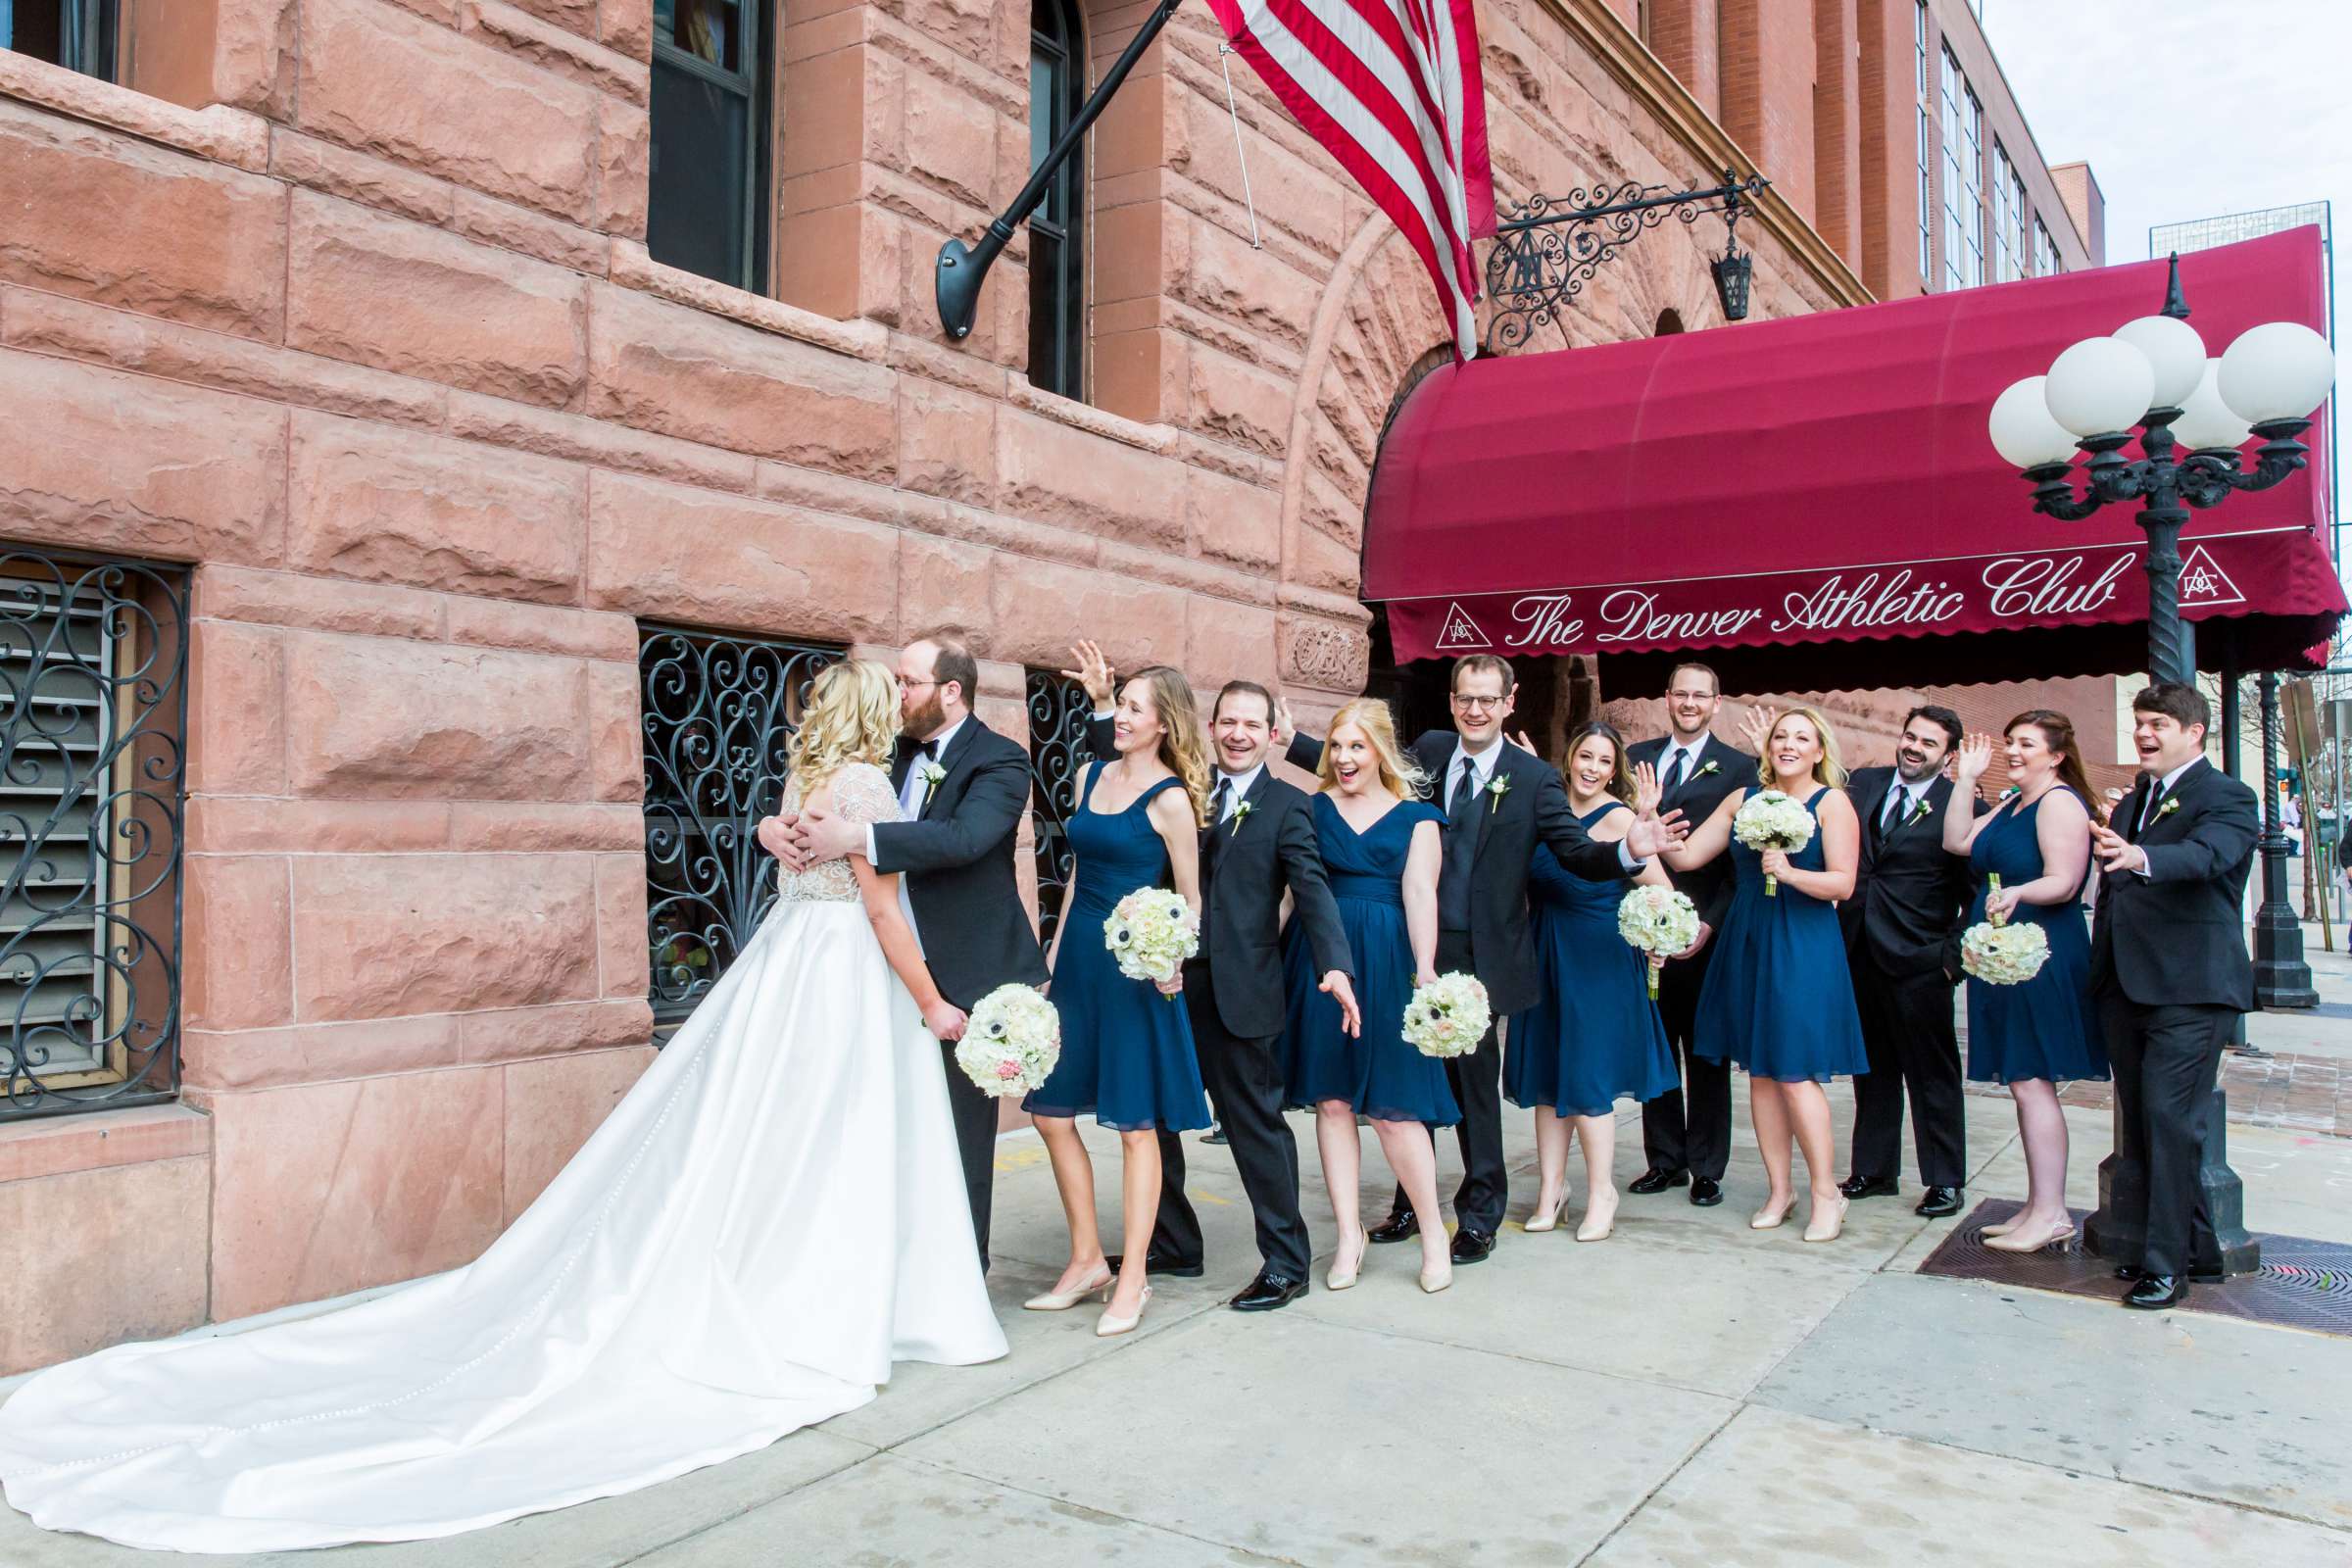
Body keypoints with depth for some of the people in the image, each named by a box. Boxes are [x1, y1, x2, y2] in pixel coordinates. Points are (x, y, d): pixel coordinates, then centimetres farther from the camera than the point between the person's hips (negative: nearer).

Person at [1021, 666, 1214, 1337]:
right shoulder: (1092, 777, 10)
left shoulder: (1170, 799, -10)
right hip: (1077, 957, 7)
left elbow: (1190, 898, -5)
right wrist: (1053, 955, 14)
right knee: (1051, 1113, 9)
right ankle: (1087, 1260, 24)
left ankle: (1133, 1277, 15)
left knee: (1135, 1124, 2)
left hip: (1133, 966, -7)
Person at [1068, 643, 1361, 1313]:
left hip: (1238, 993, -5)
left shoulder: (1287, 806, -1)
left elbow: (1312, 889, -10)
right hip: (1166, 983, 5)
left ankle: (1286, 1263, 17)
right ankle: (1174, 1247, 31)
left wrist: (1336, 966, -24)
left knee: (1255, 1122, 3)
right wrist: (1102, 704, 2)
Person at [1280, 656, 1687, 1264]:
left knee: (1475, 1080, 4)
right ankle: (1411, 1202, 32)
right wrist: (1286, 738, 9)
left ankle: (1480, 1214, 22)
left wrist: (1629, 850, -28)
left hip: (1478, 954, -3)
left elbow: (1577, 853, -8)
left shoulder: (1533, 777, -5)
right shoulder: (1428, 752, 5)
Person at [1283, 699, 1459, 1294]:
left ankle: (1434, 1234, 14)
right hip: (1320, 961, 2)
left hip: (1387, 962, -2)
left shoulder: (1415, 816, 5)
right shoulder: (1312, 809, 8)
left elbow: (1419, 892, -4)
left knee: (1392, 1107, -3)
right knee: (1331, 1100, 5)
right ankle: (1349, 1236, 17)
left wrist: (1425, 970, -15)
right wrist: (1273, 959, -9)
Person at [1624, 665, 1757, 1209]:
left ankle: (1707, 1169, 17)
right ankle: (1665, 1160, 23)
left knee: (1706, 1056, 7)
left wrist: (1711, 923, -13)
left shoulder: (1739, 768, -1)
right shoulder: (1636, 757, 9)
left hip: (1703, 934, -3)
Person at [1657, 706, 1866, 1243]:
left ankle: (1826, 1194, 7)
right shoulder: (1743, 799, 8)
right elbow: (1686, 855, 6)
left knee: (1795, 1073, -7)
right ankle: (1780, 1188, 20)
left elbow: (1843, 883, -10)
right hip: (1746, 943, 5)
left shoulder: (1832, 802, -4)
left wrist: (1790, 873, -24)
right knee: (1759, 1072, 9)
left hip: (1803, 947, -5)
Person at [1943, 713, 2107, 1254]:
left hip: (2041, 959, -10)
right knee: (2025, 1083, 12)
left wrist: (2017, 891, -37)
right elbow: (1957, 841, 10)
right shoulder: (2013, 805, 18)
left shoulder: (2060, 802, -11)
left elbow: (2064, 881, -20)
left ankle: (2051, 1214, -4)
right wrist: (1967, 779, 9)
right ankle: (2038, 1207, 18)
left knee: (2031, 1082, -9)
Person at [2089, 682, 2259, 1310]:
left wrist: (2139, 857, -45)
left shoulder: (2225, 797, -6)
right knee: (2138, 1121, 12)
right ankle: (2196, 1243, 25)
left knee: (2169, 1118, -10)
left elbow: (2207, 855, -27)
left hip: (2189, 988, -8)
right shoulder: (2131, 802, 18)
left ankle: (2166, 1263, -2)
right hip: (2126, 986, 8)